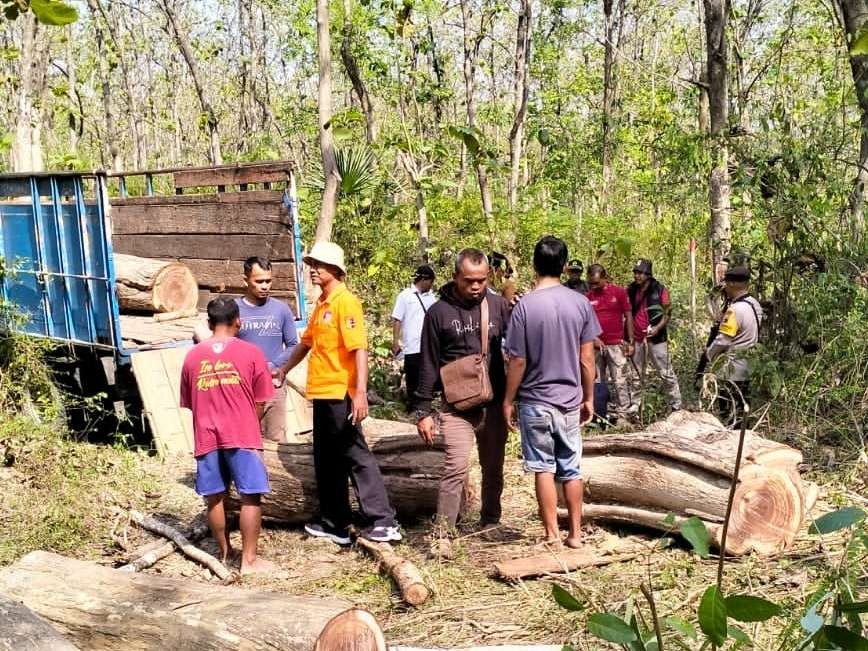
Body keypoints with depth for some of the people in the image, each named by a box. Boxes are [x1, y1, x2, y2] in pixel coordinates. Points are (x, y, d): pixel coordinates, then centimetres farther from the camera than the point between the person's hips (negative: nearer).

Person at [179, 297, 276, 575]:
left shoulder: (192, 356, 6)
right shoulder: (250, 352, -2)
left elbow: (188, 402, 14)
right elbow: (260, 402, 4)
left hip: (206, 437, 3)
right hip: (242, 436, -3)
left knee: (215, 498, 11)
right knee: (250, 497, 1)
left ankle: (224, 553, 23)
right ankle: (249, 560, 1)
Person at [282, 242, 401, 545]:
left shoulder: (346, 302, -13)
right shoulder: (321, 304, 14)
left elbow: (359, 349, -20)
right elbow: (306, 342, 28)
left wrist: (360, 393, -27)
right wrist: (283, 370, 34)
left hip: (340, 394, -9)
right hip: (323, 393, 9)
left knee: (356, 457, -5)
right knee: (326, 461, 13)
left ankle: (383, 522, 0)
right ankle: (334, 523, 22)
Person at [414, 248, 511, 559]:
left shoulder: (498, 305, 2)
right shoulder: (439, 312, -4)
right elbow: (428, 364, -2)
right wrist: (423, 411, -4)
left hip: (494, 403, 3)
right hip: (456, 406, -3)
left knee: (493, 468, 13)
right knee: (456, 467, -13)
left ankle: (491, 521, 31)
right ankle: (442, 534, -7)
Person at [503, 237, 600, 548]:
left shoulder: (525, 305, -13)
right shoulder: (581, 303, -4)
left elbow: (518, 362, -10)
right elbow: (587, 359, -1)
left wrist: (508, 400, 2)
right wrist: (589, 398, 11)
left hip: (535, 401, -3)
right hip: (570, 400, 3)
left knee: (543, 468, 6)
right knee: (571, 469, 12)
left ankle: (552, 534, 9)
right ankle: (575, 533, 19)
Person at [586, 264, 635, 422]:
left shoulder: (619, 292, -1)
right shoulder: (588, 297, 5)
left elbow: (628, 317, 2)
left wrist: (630, 342, -1)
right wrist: (593, 338, -7)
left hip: (616, 345, -2)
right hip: (596, 345, 2)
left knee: (619, 382, -2)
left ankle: (622, 415, 0)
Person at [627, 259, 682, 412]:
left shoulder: (660, 290, -7)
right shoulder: (630, 290, 3)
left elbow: (667, 313, -4)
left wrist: (658, 327, -21)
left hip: (656, 337, -4)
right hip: (637, 338, 4)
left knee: (666, 373, -1)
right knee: (636, 374, 11)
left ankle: (676, 405, 5)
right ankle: (635, 404, 20)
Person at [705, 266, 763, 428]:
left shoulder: (735, 310, -22)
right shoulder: (755, 304, 6)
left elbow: (722, 341, -19)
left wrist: (709, 353, -1)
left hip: (731, 370, -9)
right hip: (747, 367, 9)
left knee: (729, 414, 0)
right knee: (742, 411, 16)